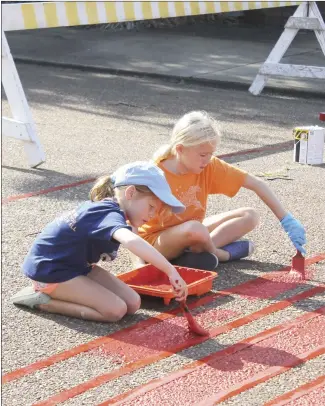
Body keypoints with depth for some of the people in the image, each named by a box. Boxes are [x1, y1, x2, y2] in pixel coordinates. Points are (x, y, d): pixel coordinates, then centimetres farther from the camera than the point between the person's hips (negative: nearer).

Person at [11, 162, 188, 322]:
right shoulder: (110, 215, -27)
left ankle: (60, 292, 6)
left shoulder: (106, 206, 3)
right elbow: (131, 241, -49)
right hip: (50, 270, -10)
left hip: (76, 265, 10)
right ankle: (41, 300, -9)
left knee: (132, 304, -3)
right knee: (115, 310, -19)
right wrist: (171, 271, -50)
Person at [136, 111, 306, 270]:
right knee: (195, 228, -38)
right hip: (156, 241, -6)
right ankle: (223, 254, -6)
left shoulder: (210, 166, -11)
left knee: (250, 215, -4)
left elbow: (257, 184, -10)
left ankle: (194, 250, -19)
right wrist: (140, 264, -29)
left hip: (191, 233, 6)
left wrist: (286, 220, -17)